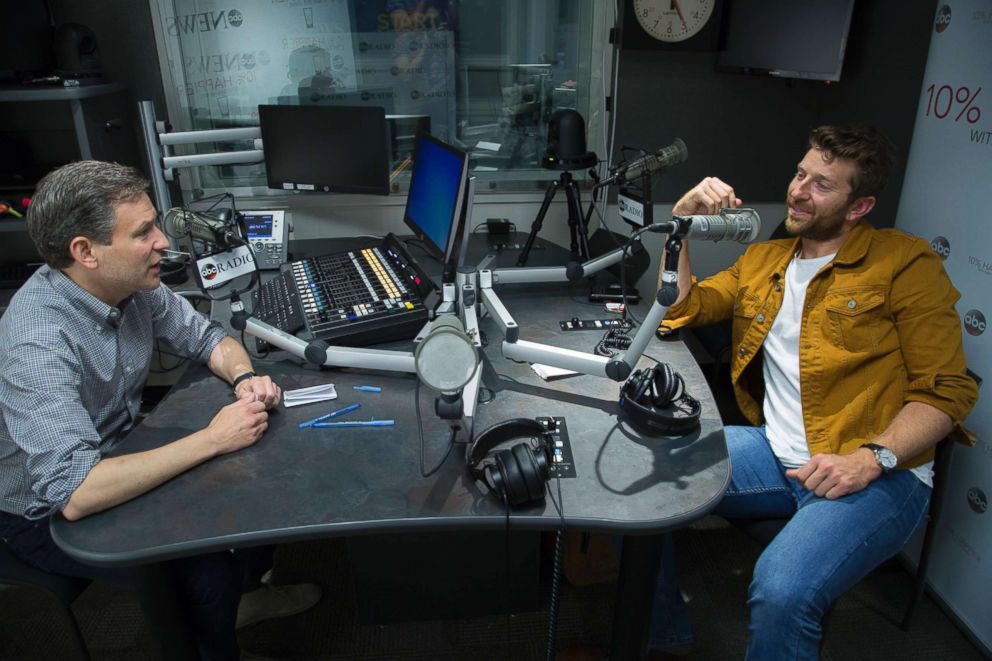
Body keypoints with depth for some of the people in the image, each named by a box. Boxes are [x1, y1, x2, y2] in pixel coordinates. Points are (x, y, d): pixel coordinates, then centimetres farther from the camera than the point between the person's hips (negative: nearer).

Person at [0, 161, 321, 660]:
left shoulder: (132, 283, -13)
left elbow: (205, 337, 1)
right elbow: (72, 493, -41)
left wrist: (244, 376, -20)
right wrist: (210, 440, -38)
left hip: (117, 453, 7)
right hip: (47, 513, -7)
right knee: (207, 570, -22)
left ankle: (238, 598, 28)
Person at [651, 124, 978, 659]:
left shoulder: (905, 262, -1)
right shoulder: (762, 260, 16)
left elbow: (948, 389, -5)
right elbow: (680, 309, 14)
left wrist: (871, 457, -21)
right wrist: (681, 223, 3)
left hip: (878, 474, -5)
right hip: (776, 454, 6)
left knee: (781, 593, -34)